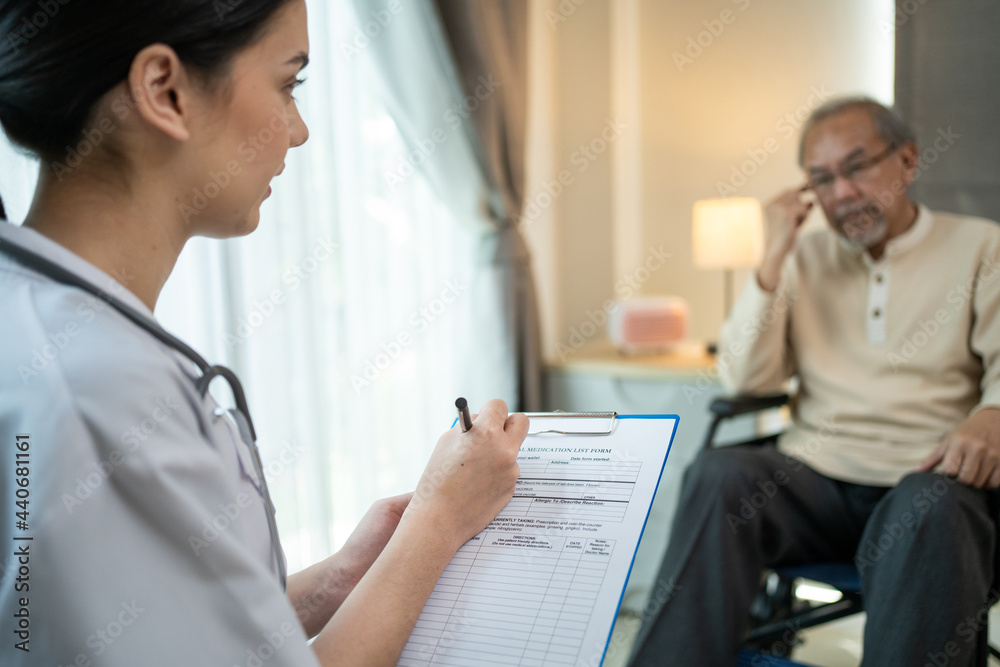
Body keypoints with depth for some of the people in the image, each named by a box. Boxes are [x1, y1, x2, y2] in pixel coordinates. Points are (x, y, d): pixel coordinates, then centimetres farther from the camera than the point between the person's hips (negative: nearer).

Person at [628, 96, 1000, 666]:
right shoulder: (807, 256, 16)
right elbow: (744, 377, 7)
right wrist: (774, 256, -1)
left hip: (928, 479, -1)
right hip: (814, 477, 2)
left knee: (934, 510, -36)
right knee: (719, 475, -28)